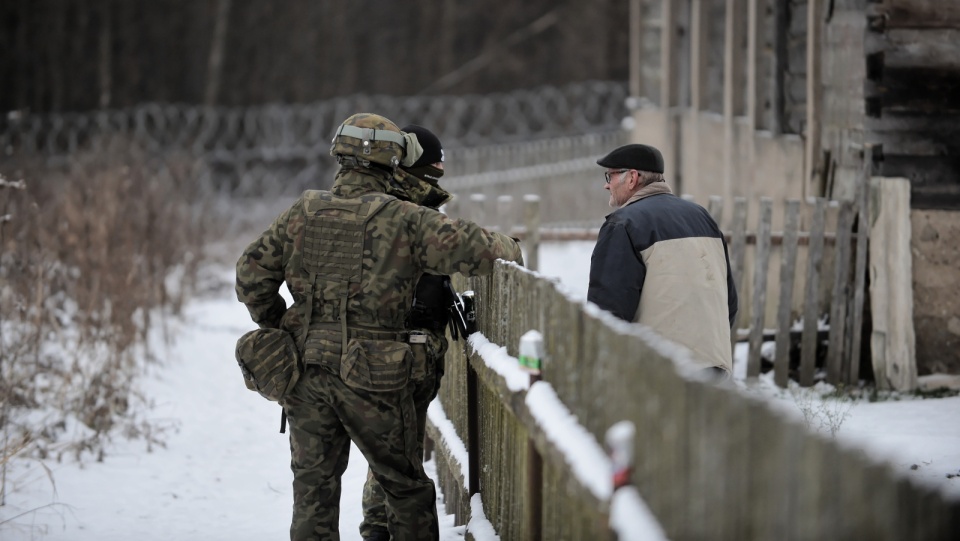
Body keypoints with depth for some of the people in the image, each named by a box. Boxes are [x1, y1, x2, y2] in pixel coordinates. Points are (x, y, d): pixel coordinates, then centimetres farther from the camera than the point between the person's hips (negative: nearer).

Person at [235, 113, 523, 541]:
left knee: (313, 487, 10)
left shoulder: (302, 213, 3)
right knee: (407, 488, 11)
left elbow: (252, 273, 6)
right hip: (374, 376, -4)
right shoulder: (403, 220, -10)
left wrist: (277, 329, 18)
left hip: (306, 373, 4)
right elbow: (476, 249, -13)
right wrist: (509, 250, 10)